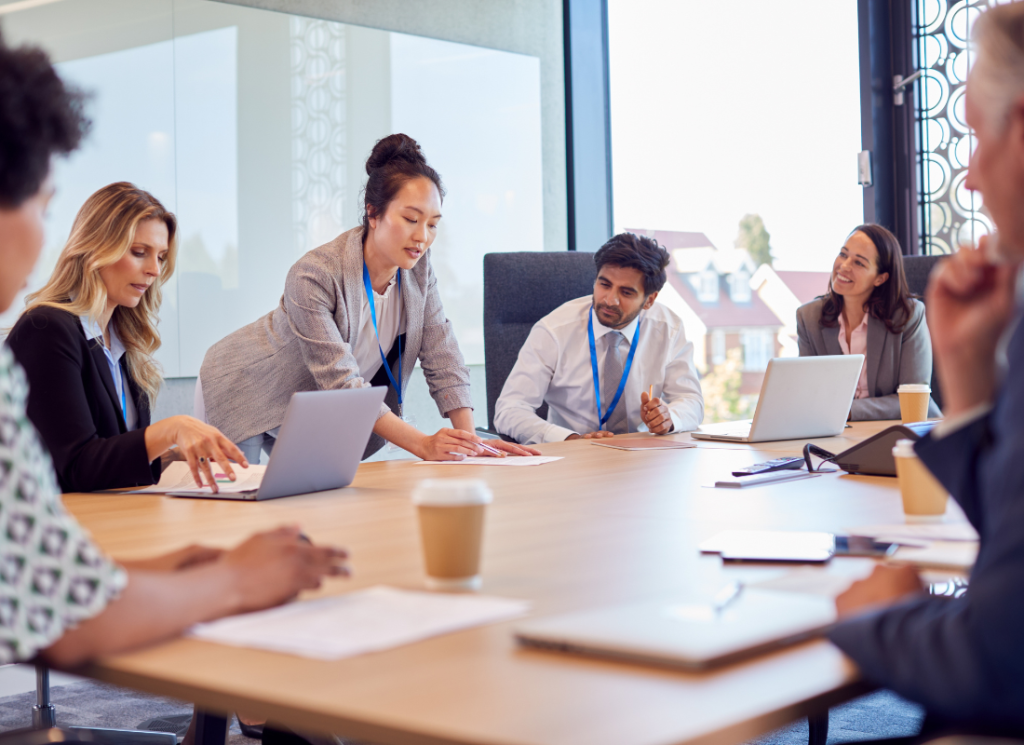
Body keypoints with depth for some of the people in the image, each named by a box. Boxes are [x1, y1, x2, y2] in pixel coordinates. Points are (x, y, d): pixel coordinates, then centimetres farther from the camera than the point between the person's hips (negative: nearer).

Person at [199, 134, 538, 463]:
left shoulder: (418, 270, -13)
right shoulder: (313, 276, -34)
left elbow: (443, 357, -12)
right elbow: (342, 383, -38)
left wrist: (469, 440, -26)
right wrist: (422, 444, -45)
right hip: (246, 399, -5)